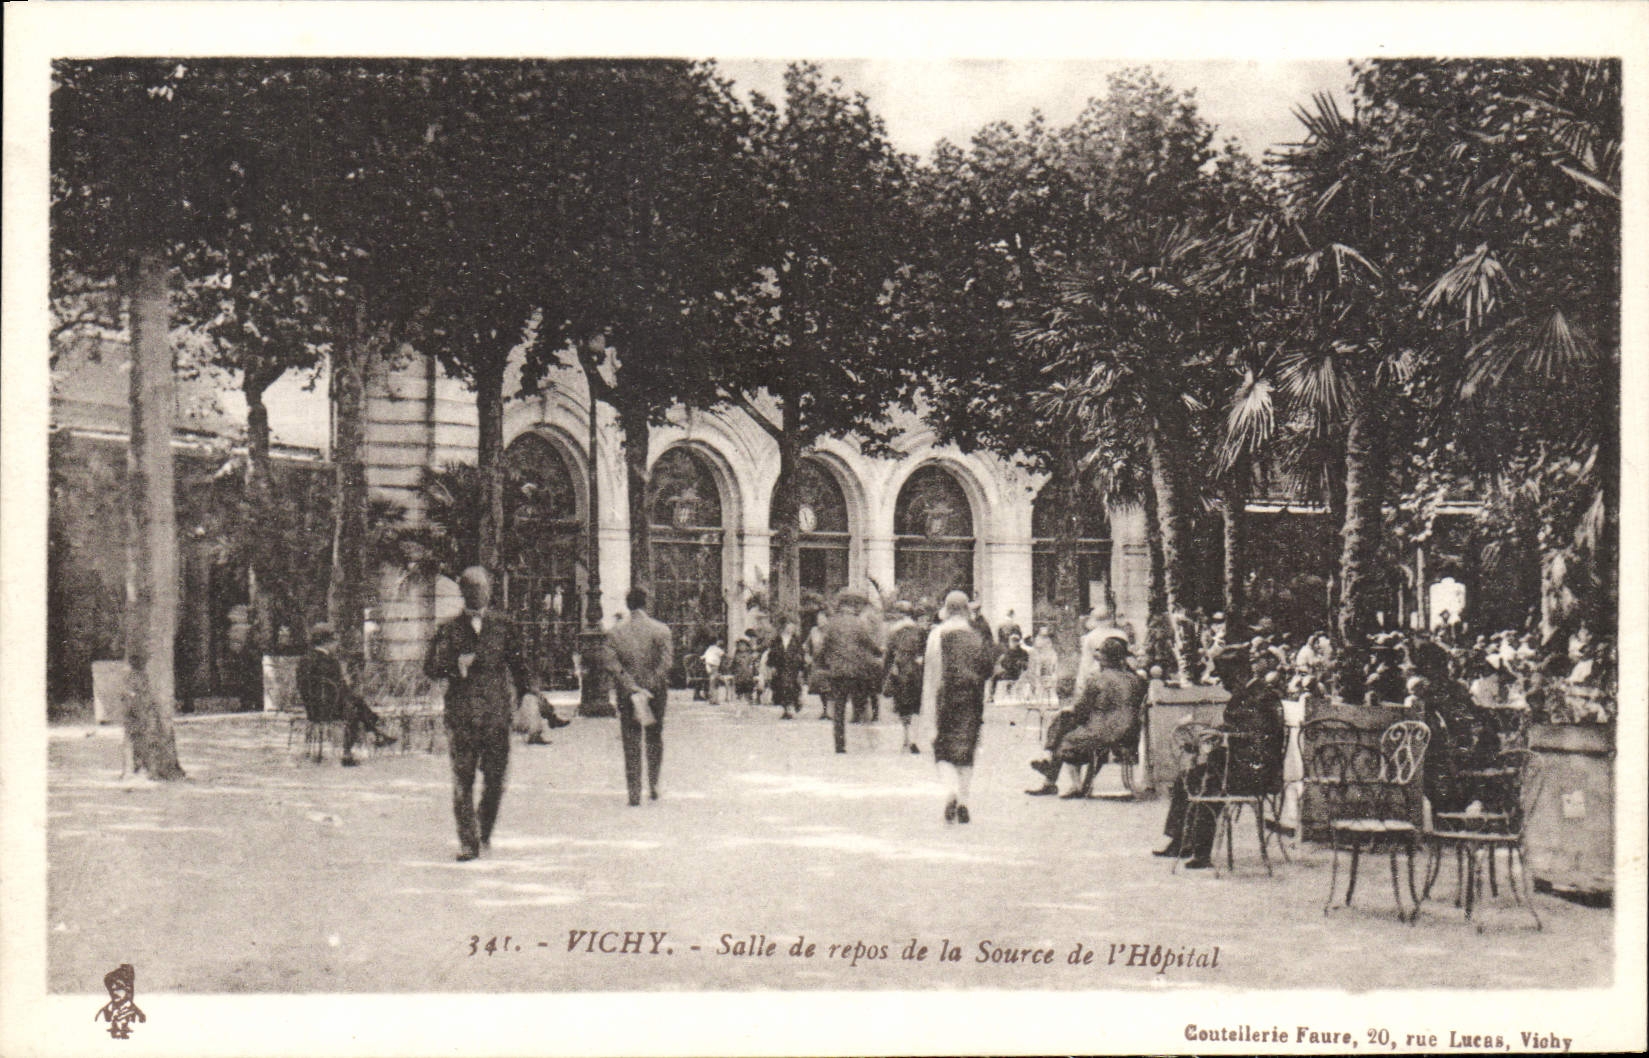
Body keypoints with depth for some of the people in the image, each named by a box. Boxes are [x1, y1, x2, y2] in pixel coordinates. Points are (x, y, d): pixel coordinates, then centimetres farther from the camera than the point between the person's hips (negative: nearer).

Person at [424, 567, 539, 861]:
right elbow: (431, 668, 4)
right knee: (463, 780, -3)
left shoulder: (502, 629, 12)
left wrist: (534, 690, -2)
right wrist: (458, 665, -14)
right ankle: (467, 842, 2)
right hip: (461, 715, -1)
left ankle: (484, 834, 20)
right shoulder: (450, 630, 9)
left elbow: (519, 667, 15)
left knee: (495, 779, -1)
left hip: (496, 715, 1)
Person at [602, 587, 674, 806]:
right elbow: (665, 663, -11)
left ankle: (634, 793, 1)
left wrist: (631, 688, -12)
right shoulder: (661, 630, -4)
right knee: (655, 738, 18)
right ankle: (653, 784, 14)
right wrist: (649, 687, -10)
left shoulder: (615, 633, -1)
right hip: (656, 693, 0)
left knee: (631, 743, 4)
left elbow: (612, 664, -10)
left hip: (627, 695, 0)